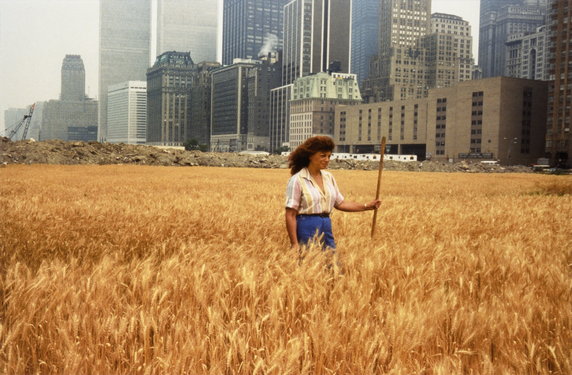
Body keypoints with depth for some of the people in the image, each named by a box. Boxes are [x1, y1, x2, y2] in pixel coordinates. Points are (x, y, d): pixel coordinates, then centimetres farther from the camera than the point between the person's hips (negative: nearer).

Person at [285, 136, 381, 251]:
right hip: (307, 228, -7)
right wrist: (294, 244, -17)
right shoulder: (297, 180, -11)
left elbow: (340, 203, 17)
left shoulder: (328, 177, 9)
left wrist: (366, 206, 7)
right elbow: (290, 215, -12)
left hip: (326, 228, 7)